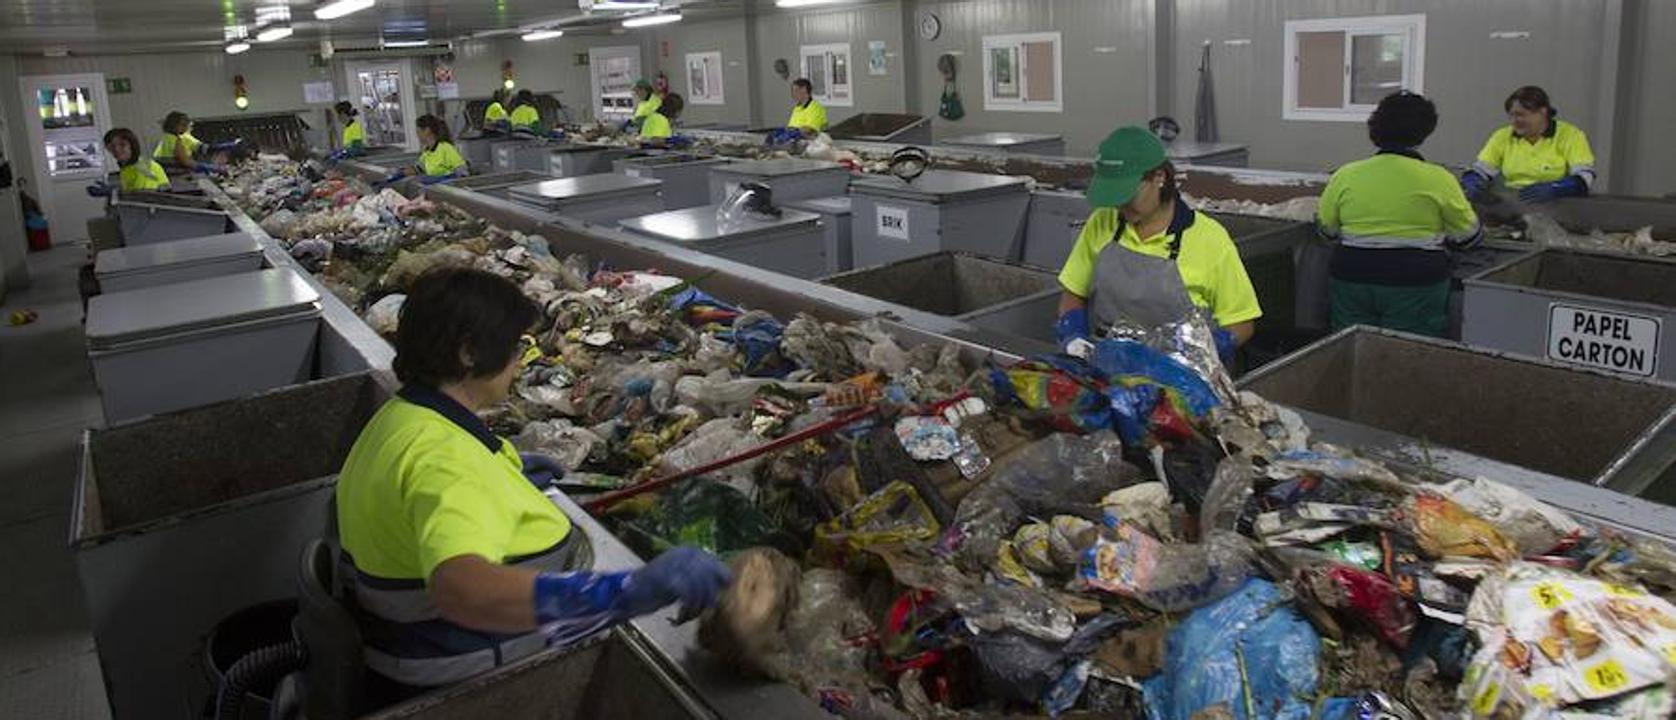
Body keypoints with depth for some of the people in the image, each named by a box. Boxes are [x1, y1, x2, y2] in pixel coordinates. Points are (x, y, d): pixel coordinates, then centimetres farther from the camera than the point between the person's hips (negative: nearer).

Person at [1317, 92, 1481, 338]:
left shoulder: (1345, 175, -1)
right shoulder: (1438, 179, -6)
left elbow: (1326, 228, 10)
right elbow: (1466, 235, 3)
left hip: (1351, 280, 2)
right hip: (1414, 284, -2)